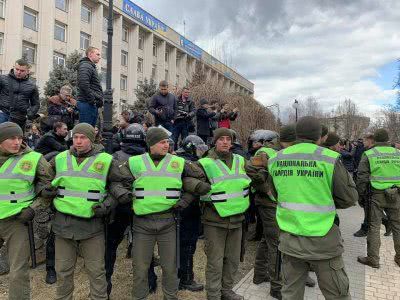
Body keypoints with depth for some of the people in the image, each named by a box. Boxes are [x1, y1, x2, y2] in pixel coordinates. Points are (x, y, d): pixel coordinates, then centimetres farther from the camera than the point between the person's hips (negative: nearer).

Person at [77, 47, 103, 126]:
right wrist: (92, 100, -18)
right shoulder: (85, 66, -8)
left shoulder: (92, 67, 25)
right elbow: (83, 84, -22)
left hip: (93, 105, 11)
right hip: (87, 104, -11)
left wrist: (99, 100, 17)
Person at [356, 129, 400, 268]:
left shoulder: (368, 154, -5)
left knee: (374, 226, 5)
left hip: (376, 195, -3)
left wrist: (361, 194, 3)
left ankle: (373, 259, 12)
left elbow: (362, 177, -7)